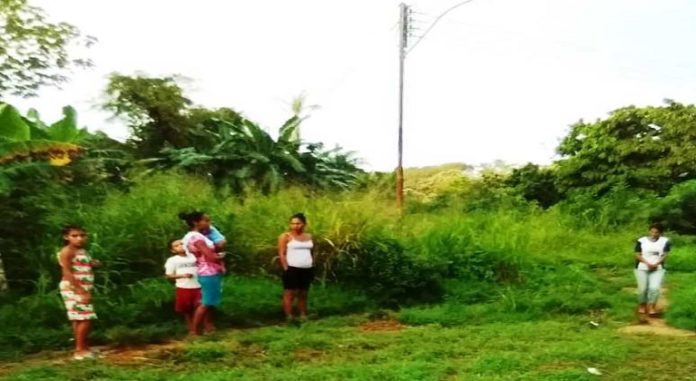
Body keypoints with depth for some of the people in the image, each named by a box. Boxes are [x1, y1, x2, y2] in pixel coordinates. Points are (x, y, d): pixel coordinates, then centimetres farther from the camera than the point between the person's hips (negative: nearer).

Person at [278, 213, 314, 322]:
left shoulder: (308, 237, 14)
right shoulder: (285, 236, -3)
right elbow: (281, 254, -7)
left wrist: (313, 267, 11)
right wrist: (286, 268, -14)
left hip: (307, 269, 6)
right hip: (292, 269, -5)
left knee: (303, 294, 9)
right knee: (290, 293, -6)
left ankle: (303, 316, 14)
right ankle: (289, 317, -4)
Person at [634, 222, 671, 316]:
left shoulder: (665, 241, 2)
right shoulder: (641, 241, -1)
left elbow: (665, 255, -2)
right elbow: (637, 255, -4)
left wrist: (656, 264, -17)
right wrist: (648, 263, -19)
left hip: (658, 269, 0)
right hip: (642, 268, 0)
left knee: (655, 287, -17)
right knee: (643, 288, -5)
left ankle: (651, 307, -7)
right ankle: (642, 305, 17)